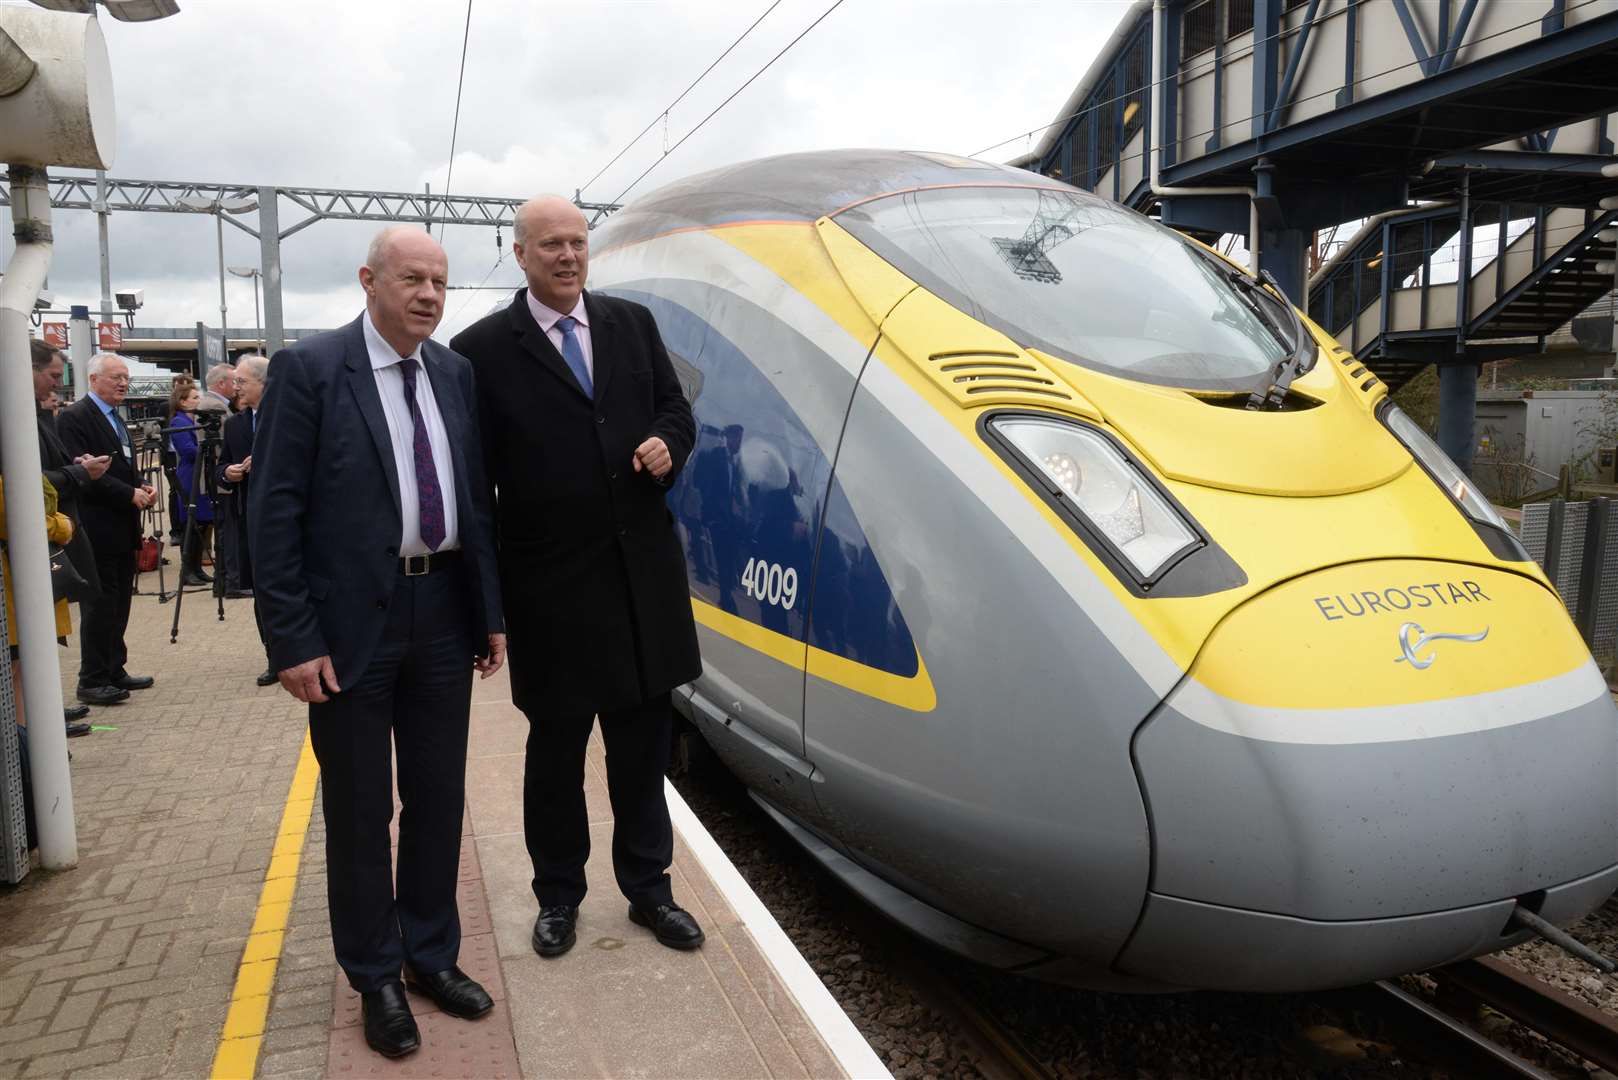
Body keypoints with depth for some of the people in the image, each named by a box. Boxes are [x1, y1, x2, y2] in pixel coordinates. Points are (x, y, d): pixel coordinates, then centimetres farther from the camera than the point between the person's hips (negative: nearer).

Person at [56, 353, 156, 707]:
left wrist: (142, 488, 2)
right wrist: (130, 494, -20)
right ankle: (92, 681, 2)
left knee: (119, 605, 13)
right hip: (98, 529, -9)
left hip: (122, 530, 9)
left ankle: (114, 671, 21)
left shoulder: (115, 419, 18)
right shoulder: (75, 417, -10)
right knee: (100, 605, -4)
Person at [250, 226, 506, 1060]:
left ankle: (432, 953, 34)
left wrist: (491, 613, 6)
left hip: (443, 610, 5)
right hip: (352, 623, -4)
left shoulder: (455, 373, 6)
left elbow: (476, 496, 9)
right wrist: (293, 640, -14)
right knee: (360, 809, 10)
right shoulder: (308, 369, -8)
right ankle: (375, 976, 28)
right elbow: (273, 513, -10)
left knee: (439, 797, 15)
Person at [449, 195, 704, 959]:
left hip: (643, 572, 4)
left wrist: (666, 444, -9)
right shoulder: (483, 349, -5)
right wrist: (485, 595, -6)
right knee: (556, 746, 12)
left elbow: (674, 408, 16)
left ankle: (647, 888, 31)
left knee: (643, 740, 14)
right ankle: (558, 896, 31)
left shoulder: (633, 324, 7)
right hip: (551, 585, -3)